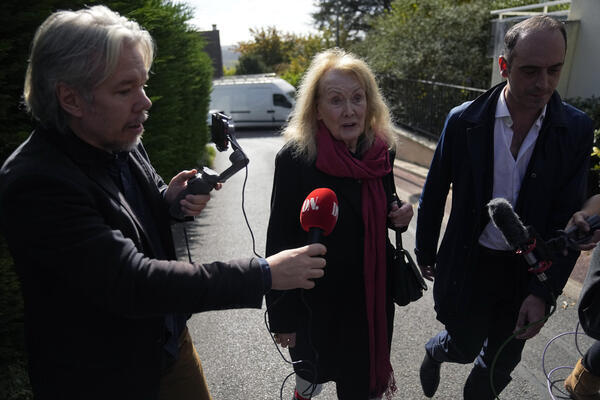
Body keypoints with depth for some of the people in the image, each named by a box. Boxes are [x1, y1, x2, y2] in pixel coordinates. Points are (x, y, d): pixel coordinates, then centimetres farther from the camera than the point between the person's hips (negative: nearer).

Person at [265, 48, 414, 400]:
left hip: (374, 294, 4)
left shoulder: (381, 151, -6)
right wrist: (281, 316, -11)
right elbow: (279, 240, -16)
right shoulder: (295, 159, -21)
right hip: (318, 301, -4)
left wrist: (401, 216, -11)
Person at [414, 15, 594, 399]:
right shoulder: (464, 121, -14)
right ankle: (435, 352, 50)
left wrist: (543, 292, -14)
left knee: (500, 364, 19)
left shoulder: (576, 130, -9)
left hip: (530, 270, 2)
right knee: (465, 348, 15)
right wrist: (426, 253, 6)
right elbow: (434, 194, -3)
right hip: (469, 263, -2)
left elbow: (568, 219, -8)